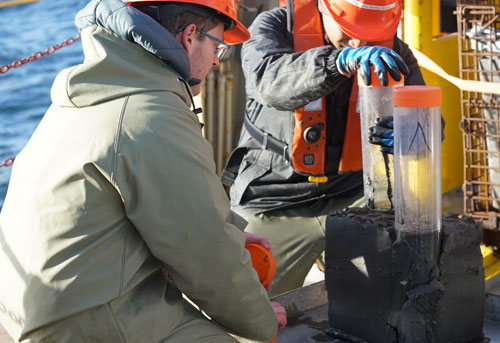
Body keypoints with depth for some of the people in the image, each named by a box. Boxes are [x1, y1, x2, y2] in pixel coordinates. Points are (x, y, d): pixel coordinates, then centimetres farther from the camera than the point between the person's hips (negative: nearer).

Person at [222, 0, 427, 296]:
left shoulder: (392, 51, 0)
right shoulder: (274, 26, -9)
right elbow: (270, 81, -32)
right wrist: (341, 61, -49)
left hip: (353, 194, 2)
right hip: (274, 199, -2)